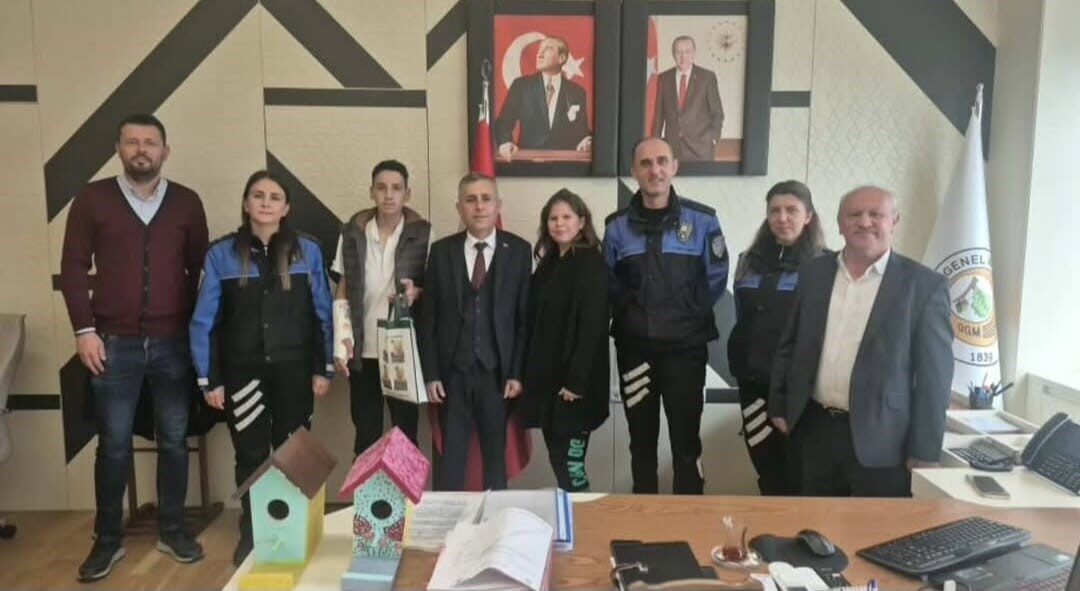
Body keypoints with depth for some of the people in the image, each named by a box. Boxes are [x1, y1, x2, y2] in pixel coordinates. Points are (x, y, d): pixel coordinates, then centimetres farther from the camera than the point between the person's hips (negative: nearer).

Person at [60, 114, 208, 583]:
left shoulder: (186, 202, 4)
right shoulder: (92, 198, 1)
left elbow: (201, 270, 6)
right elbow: (73, 267, 1)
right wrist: (84, 330, -5)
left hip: (174, 343, 1)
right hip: (114, 344, -1)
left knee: (174, 440, 9)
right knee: (114, 445, 7)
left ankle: (171, 530, 24)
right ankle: (108, 539, 22)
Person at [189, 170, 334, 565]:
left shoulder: (307, 251, -2)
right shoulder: (222, 253, -4)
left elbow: (322, 314, 1)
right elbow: (204, 320, -2)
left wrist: (323, 369, -1)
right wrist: (208, 379, -3)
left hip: (294, 371, 0)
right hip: (243, 373, 0)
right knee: (250, 456, 10)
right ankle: (251, 534, 30)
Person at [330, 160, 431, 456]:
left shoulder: (423, 233, -4)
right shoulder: (352, 232, 2)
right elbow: (342, 291, 5)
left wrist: (416, 292, -19)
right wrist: (341, 341, -4)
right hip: (363, 351, 2)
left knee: (406, 432, 8)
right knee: (365, 435, 10)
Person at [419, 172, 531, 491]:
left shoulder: (518, 250, 0)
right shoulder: (441, 251, 3)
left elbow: (525, 317, 0)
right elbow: (429, 318, 3)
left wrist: (517, 373, -4)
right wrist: (430, 373, -2)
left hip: (497, 372, -1)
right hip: (452, 372, 1)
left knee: (495, 455, 11)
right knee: (451, 456, 9)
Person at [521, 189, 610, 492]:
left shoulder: (592, 264, -10)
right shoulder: (547, 263, 12)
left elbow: (592, 325, -17)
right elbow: (534, 323, 11)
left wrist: (576, 380, -20)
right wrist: (529, 372, 7)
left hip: (574, 379, -7)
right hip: (546, 375, 7)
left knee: (569, 460, -2)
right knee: (557, 457, 13)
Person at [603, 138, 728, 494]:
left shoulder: (702, 220, -4)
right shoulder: (617, 225, 1)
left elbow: (716, 279, 2)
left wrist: (690, 316, 3)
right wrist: (632, 315, 5)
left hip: (685, 347, -2)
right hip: (634, 348, 2)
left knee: (686, 442, 4)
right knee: (641, 441, 14)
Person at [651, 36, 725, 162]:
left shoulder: (707, 77, 1)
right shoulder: (664, 78, 7)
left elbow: (717, 112, 4)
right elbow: (658, 113, 10)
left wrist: (713, 138, -6)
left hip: (700, 146, -2)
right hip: (672, 146, 2)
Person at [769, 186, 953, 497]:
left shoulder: (924, 285, -7)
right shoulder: (814, 273, 5)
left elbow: (934, 375, -8)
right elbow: (790, 345, 12)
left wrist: (924, 452, -9)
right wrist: (779, 406, 10)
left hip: (881, 440, -3)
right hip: (815, 428, 4)